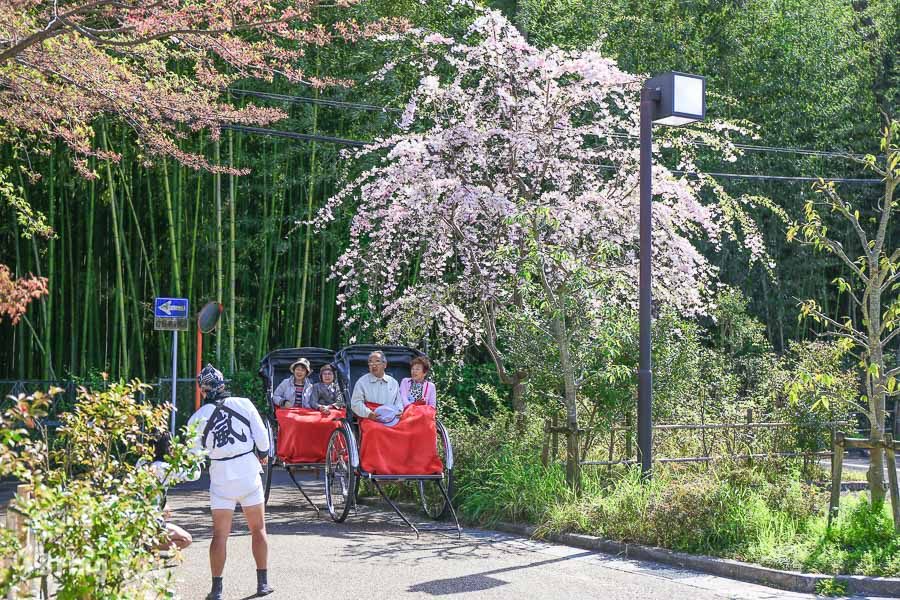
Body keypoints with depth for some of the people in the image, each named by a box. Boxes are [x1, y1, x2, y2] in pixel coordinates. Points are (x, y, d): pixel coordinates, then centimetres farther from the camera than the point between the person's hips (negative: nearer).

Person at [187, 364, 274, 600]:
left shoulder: (198, 417, -3)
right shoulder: (243, 404, -4)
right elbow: (262, 437, -2)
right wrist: (262, 454, 17)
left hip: (221, 477, 0)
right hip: (249, 472, 0)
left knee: (220, 534, 5)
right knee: (258, 529, 12)